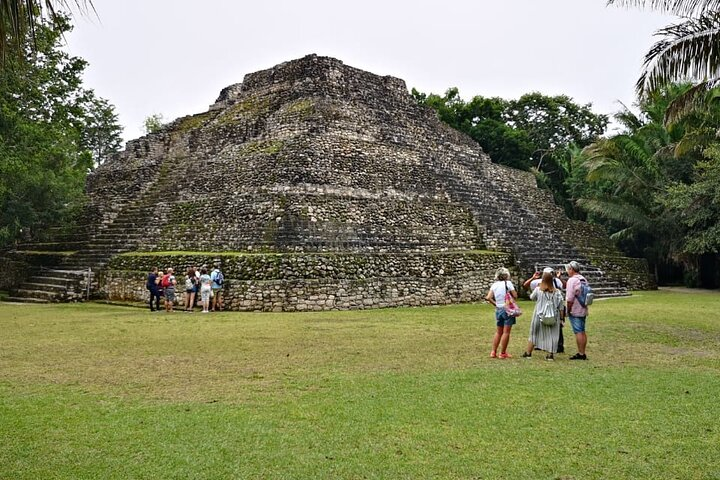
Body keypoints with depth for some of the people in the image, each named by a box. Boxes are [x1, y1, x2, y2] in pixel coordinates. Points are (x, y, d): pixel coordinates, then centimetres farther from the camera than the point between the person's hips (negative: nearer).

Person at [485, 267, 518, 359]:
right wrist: (511, 290, 9)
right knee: (506, 332, 2)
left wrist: (495, 303, 9)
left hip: (498, 310, 5)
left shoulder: (494, 285, 5)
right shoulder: (508, 283, -8)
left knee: (498, 332, 16)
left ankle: (493, 352, 15)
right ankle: (503, 353, 5)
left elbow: (488, 298, -2)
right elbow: (515, 296, -10)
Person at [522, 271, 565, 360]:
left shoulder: (538, 289, -10)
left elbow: (532, 297, 10)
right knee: (552, 335, 8)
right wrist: (561, 318, 5)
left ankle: (528, 353, 19)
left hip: (540, 315, 0)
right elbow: (560, 307, -3)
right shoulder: (557, 292, -7)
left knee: (534, 333, 12)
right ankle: (551, 354, 5)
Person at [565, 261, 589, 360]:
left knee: (578, 332, -5)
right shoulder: (584, 279, 11)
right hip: (583, 310, 8)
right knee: (582, 331, 13)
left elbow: (570, 299, -20)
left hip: (575, 311, -8)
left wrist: (568, 310, -10)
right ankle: (582, 353, 19)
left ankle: (580, 354, -2)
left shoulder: (572, 280, -15)